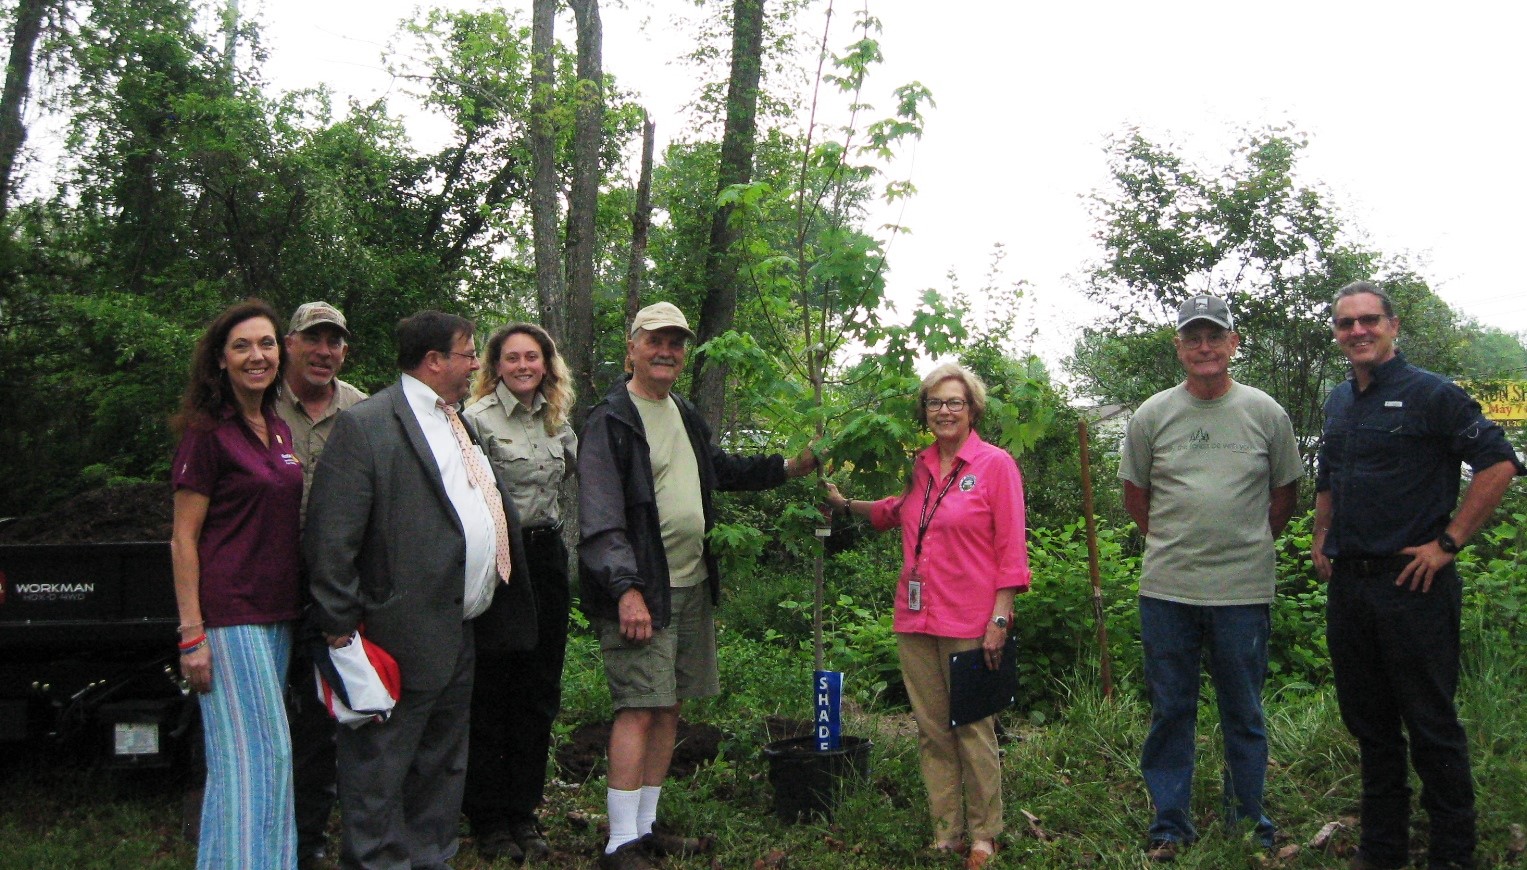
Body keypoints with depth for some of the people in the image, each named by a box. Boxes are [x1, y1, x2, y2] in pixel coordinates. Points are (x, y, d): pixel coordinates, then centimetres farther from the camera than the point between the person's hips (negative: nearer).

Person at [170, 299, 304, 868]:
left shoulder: (279, 432, 13)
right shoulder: (208, 433, -8)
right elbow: (183, 539, -10)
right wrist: (192, 634, -15)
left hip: (278, 615, 7)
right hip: (229, 616, -7)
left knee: (263, 756, 12)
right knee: (255, 753, -7)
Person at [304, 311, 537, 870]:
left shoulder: (460, 424, 17)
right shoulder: (366, 425, -11)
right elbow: (330, 537, -14)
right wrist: (341, 628, -15)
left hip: (461, 635, 9)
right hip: (403, 639, -9)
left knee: (442, 768, 19)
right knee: (379, 776, 2)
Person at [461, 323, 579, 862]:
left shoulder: (556, 419, 10)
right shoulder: (478, 418, -8)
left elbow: (578, 465, 29)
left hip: (546, 556, 6)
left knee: (539, 691, 10)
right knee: (489, 692, 1)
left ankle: (523, 812, 21)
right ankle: (487, 820, 13)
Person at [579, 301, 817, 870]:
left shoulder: (685, 415, 17)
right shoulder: (611, 420, -9)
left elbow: (721, 470, 33)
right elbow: (600, 518, -16)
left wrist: (787, 467, 23)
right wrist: (626, 589, -24)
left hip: (691, 586, 8)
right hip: (641, 592, -8)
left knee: (669, 708, 12)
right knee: (639, 710, -10)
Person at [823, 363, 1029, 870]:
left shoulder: (995, 465, -4)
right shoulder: (918, 467, 11)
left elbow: (1011, 551, -7)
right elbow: (895, 512, 33)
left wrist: (999, 618, -12)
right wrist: (846, 504, 23)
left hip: (970, 622, -5)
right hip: (916, 618, 5)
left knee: (973, 730, 1)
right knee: (931, 730, 9)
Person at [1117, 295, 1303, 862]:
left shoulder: (1266, 413, 3)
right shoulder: (1153, 415, 4)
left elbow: (1285, 491, 12)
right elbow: (1134, 492, 12)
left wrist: (1249, 544, 10)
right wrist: (1171, 544, 10)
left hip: (1244, 589, -1)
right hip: (1166, 588, 1)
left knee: (1244, 714, 10)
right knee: (1170, 711, 9)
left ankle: (1250, 826, 24)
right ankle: (1170, 827, 21)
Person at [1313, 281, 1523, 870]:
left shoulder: (1431, 394, -8)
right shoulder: (1339, 401, 13)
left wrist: (1448, 542, -15)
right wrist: (1321, 537, 15)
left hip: (1411, 583, -7)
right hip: (1347, 583, 7)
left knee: (1431, 726, 1)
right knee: (1368, 722, 14)